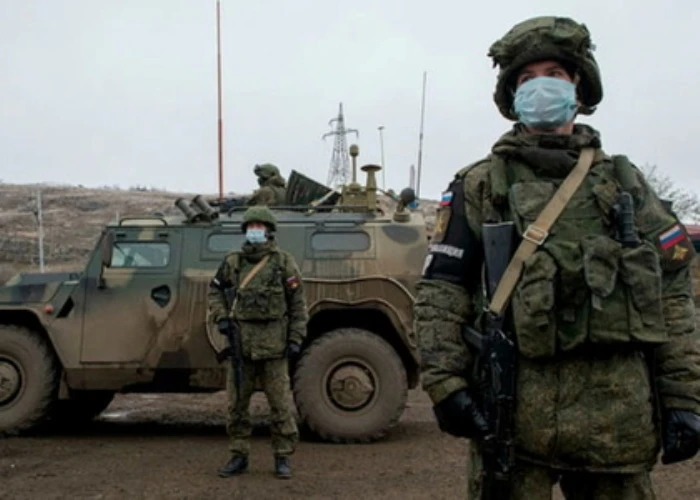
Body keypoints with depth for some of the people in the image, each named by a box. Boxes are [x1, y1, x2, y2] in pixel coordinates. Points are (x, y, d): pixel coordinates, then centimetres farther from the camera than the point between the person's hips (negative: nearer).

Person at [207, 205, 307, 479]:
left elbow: (298, 304, -1)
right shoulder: (234, 261, 6)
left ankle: (282, 458, 13)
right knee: (236, 403, 8)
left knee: (280, 403, 2)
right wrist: (221, 318, 6)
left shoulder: (284, 262, -2)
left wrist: (296, 340, -6)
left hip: (273, 344, -3)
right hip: (241, 342, 3)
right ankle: (239, 456, 20)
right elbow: (215, 289, 20)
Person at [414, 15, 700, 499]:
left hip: (620, 413, 3)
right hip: (515, 406, -2)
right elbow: (441, 291, 1)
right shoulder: (480, 185, 7)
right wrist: (446, 382, -10)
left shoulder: (625, 181, 14)